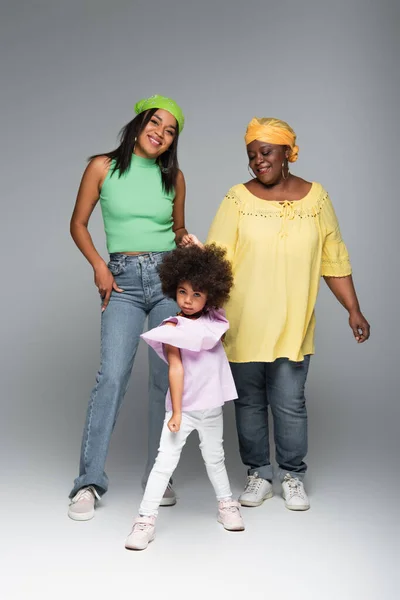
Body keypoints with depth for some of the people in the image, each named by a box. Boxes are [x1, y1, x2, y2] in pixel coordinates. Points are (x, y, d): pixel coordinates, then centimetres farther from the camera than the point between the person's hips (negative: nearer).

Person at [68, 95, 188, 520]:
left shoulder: (174, 177, 11)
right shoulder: (103, 167, 4)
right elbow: (78, 223, 8)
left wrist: (186, 241, 0)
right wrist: (98, 266, -5)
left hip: (169, 277, 3)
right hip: (124, 280, -2)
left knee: (167, 377, 1)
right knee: (112, 376, -14)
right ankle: (89, 482, -4)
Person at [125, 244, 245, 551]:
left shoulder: (214, 319, -1)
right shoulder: (172, 328, -14)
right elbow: (176, 369, -18)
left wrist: (204, 255, 10)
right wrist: (176, 412, -19)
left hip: (212, 408, 4)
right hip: (183, 408, -4)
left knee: (215, 458, 21)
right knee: (165, 461, -5)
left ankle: (227, 505, 39)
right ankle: (146, 519, 0)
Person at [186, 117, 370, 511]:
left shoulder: (315, 197, 4)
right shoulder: (238, 198, -1)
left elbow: (335, 260, 6)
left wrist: (353, 310, 3)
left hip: (292, 326, 0)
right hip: (243, 326, 0)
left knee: (289, 403, 1)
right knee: (249, 401, 10)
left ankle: (293, 477, 21)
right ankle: (259, 474, 27)